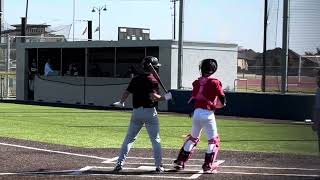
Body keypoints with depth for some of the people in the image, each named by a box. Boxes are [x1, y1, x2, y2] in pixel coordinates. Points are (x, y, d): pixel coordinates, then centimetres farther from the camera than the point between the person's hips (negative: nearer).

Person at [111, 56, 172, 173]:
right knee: (156, 140, 5)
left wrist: (121, 102, 26)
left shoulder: (135, 79, 7)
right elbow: (153, 96, -22)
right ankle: (159, 166, 5)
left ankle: (120, 163, 4)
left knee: (129, 138, 10)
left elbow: (126, 92, 9)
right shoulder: (152, 80, -10)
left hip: (136, 112, 5)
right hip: (149, 112, -5)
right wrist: (165, 97, -8)